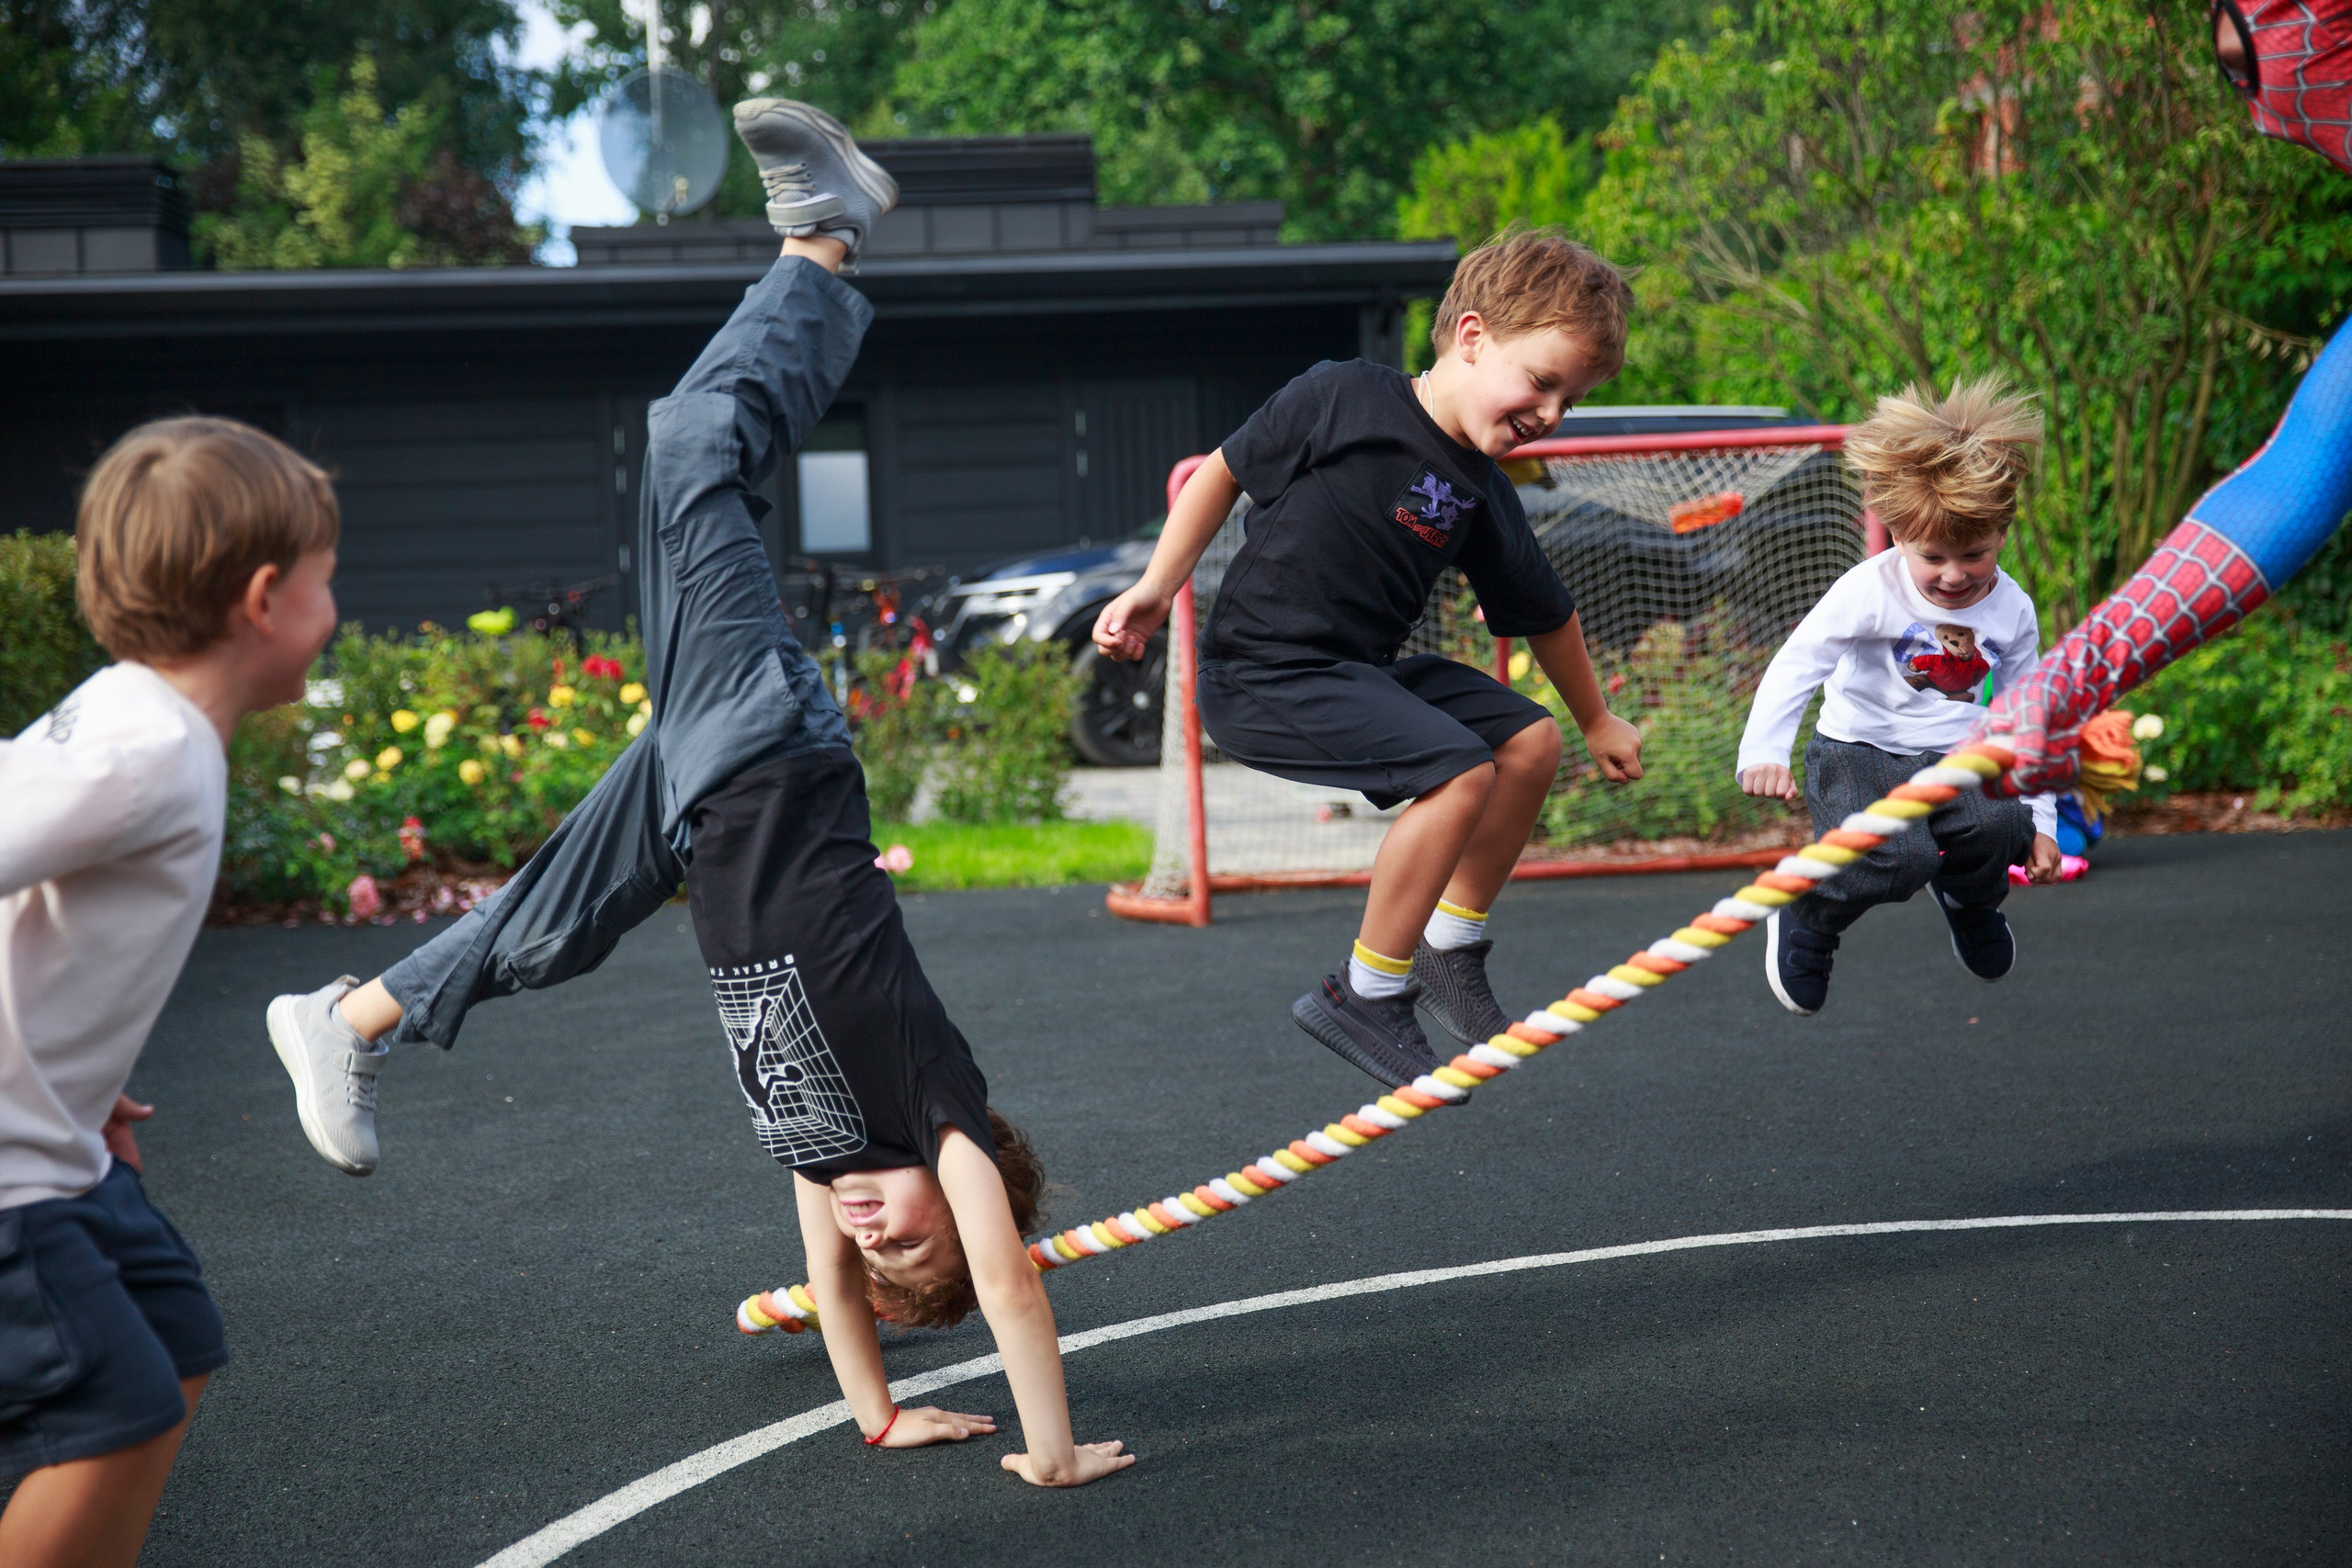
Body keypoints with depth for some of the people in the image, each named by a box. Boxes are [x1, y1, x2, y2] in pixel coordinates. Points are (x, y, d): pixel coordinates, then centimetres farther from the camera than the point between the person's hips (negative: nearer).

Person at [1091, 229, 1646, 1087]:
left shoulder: (1484, 499, 6)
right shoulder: (1341, 398, -13)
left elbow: (1545, 615, 20)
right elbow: (1226, 471, -1)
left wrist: (1597, 720, 30)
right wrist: (1156, 589, -3)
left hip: (1364, 668, 8)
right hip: (1262, 671, -8)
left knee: (1528, 741, 4)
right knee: (1460, 772, -21)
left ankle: (1448, 949, 18)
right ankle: (1364, 996, -11)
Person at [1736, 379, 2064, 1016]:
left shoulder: (2013, 610, 0)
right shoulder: (1872, 590, -16)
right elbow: (1795, 665, -19)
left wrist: (2041, 819, 11)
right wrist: (1762, 752, -33)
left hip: (1952, 759, 4)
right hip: (1857, 753, -4)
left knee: (2000, 828, -27)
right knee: (1901, 860, -31)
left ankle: (1970, 898, 12)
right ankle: (1804, 919, 2)